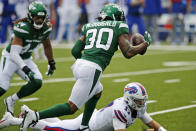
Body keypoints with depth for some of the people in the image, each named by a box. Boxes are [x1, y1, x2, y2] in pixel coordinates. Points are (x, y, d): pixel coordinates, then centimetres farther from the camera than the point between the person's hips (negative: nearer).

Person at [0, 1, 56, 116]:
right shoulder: (23, 28, -31)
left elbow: (47, 46, 13)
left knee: (37, 83, -12)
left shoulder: (46, 28, -10)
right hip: (11, 58, -6)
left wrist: (51, 63, 17)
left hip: (26, 59, 6)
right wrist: (25, 69, -43)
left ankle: (11, 101, 5)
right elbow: (14, 53, -34)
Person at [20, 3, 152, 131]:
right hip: (92, 69, -7)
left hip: (79, 63, 7)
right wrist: (146, 43, 17)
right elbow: (128, 52, 1)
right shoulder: (119, 27, 8)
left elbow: (75, 50, 17)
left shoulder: (90, 27, 22)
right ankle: (36, 116, -16)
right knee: (71, 108, -2)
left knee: (97, 92, 33)